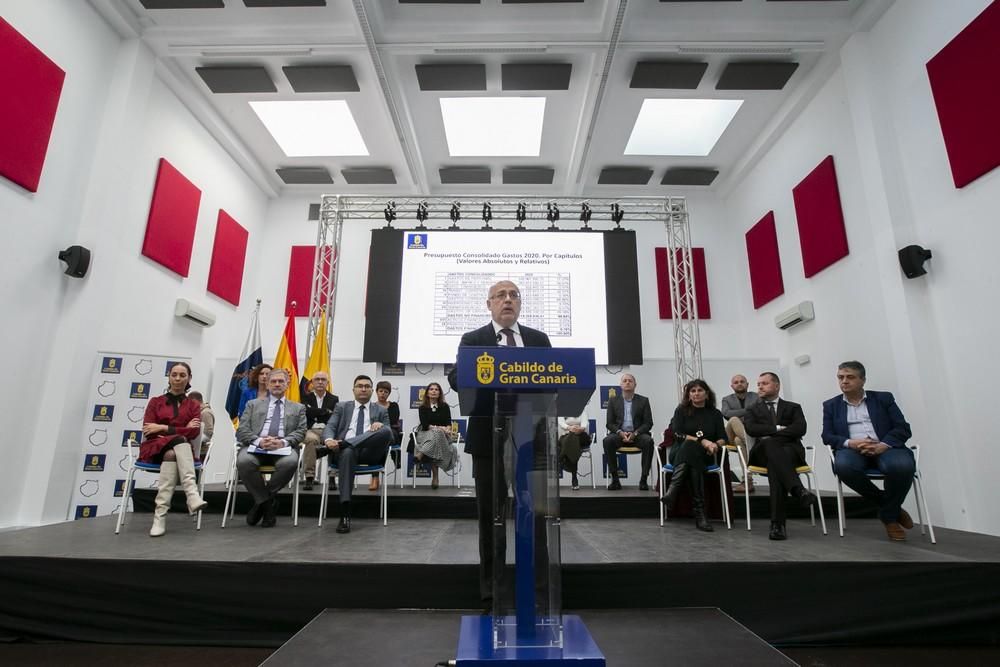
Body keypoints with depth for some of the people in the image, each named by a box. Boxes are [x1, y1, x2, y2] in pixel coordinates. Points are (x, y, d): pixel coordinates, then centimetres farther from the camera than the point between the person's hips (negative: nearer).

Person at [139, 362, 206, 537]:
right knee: (179, 440, -35)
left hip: (179, 450, 1)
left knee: (172, 454, -36)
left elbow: (194, 433, -2)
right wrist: (183, 429, -7)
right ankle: (192, 495, -51)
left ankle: (160, 515, -44)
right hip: (155, 449, -1)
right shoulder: (155, 402, 15)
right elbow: (148, 431, -1)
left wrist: (163, 428, -8)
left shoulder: (194, 405, 15)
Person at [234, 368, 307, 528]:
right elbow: (241, 431, 11)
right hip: (255, 446, 1)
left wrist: (283, 442, -13)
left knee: (291, 462, -35)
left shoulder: (298, 408, 22)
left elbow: (300, 432, 9)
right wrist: (259, 441, -10)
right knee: (243, 461, -34)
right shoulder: (253, 404, 23)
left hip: (284, 448, -1)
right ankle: (267, 501, -10)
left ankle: (263, 500, -8)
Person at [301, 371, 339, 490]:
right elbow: (307, 412, -4)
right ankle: (309, 477, -32)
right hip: (311, 430, 0)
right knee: (311, 439, -38)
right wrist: (326, 411, -1)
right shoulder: (306, 397, 17)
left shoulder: (334, 399, 18)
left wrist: (315, 413, -2)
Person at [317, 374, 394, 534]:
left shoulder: (381, 411, 21)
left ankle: (334, 447, -32)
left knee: (385, 430, -30)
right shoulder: (342, 407, 22)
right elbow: (329, 427, 7)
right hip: (346, 449, 0)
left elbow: (390, 436, 12)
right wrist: (329, 440, -17)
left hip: (369, 452, 1)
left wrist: (381, 426, -12)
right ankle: (345, 514, -42)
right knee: (347, 452, -39)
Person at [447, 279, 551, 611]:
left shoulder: (539, 339, 11)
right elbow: (455, 378, -9)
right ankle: (491, 594, 23)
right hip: (489, 438, -1)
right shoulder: (472, 339, 4)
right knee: (491, 516, 8)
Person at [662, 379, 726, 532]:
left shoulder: (715, 414, 15)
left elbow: (722, 439, 9)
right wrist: (703, 441, -14)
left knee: (689, 447, -36)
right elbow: (678, 435, -5)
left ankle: (672, 491, -53)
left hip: (704, 456, 1)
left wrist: (715, 445, -14)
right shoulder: (681, 410, 8)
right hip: (679, 452, -1)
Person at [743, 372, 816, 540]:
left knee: (775, 465, -38)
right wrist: (778, 429, -2)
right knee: (769, 443, -40)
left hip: (791, 451, 0)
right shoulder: (753, 410, 27)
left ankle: (777, 523, -45)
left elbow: (800, 429, 1)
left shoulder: (793, 407, 24)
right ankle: (798, 490, -53)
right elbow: (751, 429, 3)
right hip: (763, 451, 0)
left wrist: (770, 434, -5)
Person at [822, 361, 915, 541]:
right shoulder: (831, 405, 17)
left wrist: (883, 445, -15)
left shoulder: (883, 398, 15)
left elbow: (903, 428, 5)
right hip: (852, 449, 0)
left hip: (884, 448, 0)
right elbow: (827, 436, 7)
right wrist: (849, 443, -14)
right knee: (843, 466, -36)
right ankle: (886, 503, -8)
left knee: (903, 466, -35)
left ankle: (889, 514, -5)